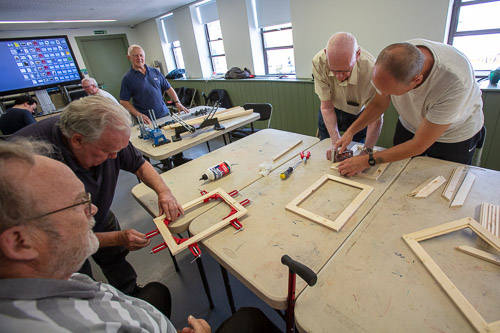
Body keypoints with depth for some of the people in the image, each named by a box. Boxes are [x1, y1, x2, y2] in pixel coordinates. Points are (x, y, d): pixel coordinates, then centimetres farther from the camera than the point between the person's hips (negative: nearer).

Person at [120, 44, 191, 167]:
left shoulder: (155, 72, 9)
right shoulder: (128, 78, -2)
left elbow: (169, 88, 12)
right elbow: (124, 102, -4)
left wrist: (177, 103, -3)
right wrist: (139, 115, -18)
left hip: (165, 114, 4)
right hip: (147, 120, -3)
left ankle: (178, 158, 25)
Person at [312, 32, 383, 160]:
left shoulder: (371, 69, -37)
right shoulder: (319, 62, -32)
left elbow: (375, 118, -29)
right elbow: (327, 106, -24)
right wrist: (336, 141, -33)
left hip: (359, 114, -1)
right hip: (331, 111, 2)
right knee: (328, 154, 14)